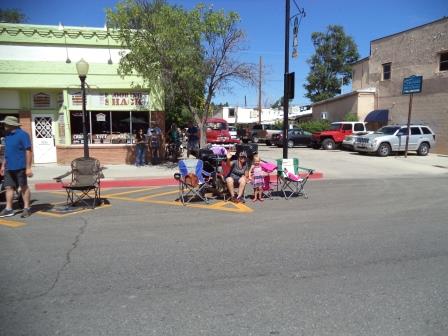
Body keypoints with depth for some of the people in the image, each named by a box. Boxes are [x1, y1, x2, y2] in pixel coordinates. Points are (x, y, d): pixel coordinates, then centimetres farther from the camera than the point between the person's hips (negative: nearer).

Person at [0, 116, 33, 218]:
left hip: (20, 167, -8)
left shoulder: (22, 134, -10)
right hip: (9, 167, 8)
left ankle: (27, 208, 11)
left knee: (24, 187, 2)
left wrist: (28, 167, -18)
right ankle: (8, 209, 13)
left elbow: (28, 151, -14)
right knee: (9, 187, 7)